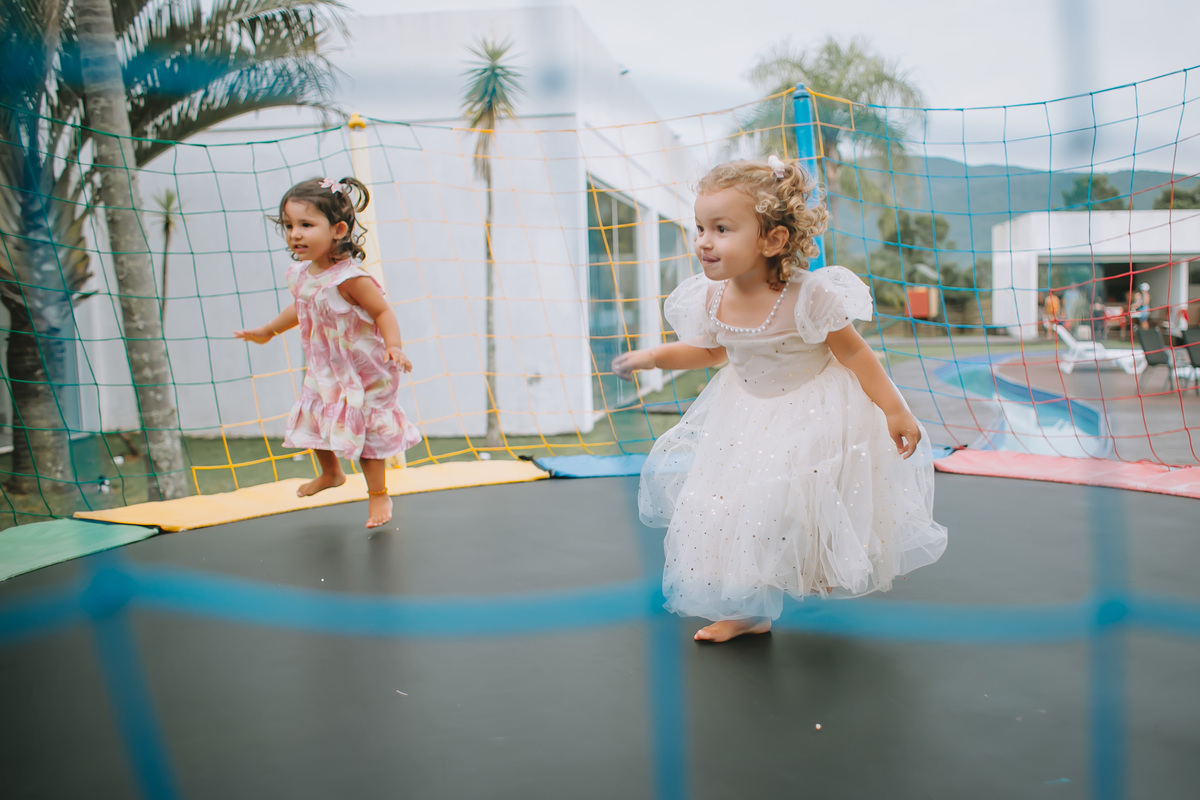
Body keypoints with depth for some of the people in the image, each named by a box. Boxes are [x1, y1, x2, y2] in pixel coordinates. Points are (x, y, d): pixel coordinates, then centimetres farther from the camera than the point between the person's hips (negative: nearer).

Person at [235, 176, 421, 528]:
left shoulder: (350, 278, -27)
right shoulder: (301, 274, -3)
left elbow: (383, 312, -25)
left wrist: (393, 347, -40)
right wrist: (268, 330, 28)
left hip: (362, 374, -8)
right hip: (324, 371, 8)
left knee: (364, 430, 2)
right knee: (316, 420, 21)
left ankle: (378, 495, 21)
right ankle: (330, 473, 49)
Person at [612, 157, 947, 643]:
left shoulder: (807, 296, -29)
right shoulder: (713, 298, -13)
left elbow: (854, 352, -17)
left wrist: (895, 411, -13)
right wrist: (655, 357, -3)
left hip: (813, 415, -5)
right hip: (746, 417, 6)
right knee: (735, 508, 10)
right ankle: (750, 611, 28)